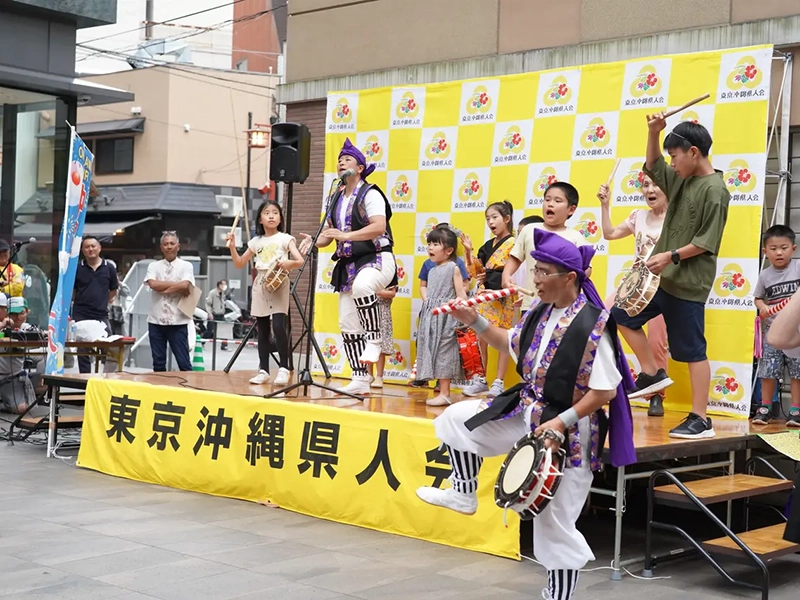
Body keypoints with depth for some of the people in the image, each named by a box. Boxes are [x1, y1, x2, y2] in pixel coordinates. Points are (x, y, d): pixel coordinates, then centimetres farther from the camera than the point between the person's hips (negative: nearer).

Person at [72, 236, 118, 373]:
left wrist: (102, 302, 8)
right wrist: (81, 302, 3)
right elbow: (71, 291, 9)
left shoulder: (109, 268, 2)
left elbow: (113, 291, 12)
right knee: (82, 351, 6)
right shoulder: (77, 268, 1)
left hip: (101, 316, 0)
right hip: (80, 316, 0)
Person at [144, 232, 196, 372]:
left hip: (178, 321, -2)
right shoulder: (154, 266, 9)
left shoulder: (186, 266, 3)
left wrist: (163, 289, -8)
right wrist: (177, 285, -9)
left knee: (184, 362, -2)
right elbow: (153, 284, -10)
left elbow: (185, 285, -15)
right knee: (158, 362, 8)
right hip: (156, 321, 3)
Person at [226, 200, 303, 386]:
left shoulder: (285, 239, 1)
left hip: (279, 283, -4)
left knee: (278, 326, -18)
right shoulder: (256, 241, 13)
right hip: (260, 285, 4)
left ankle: (283, 368, -10)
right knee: (262, 330, 6)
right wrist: (232, 247, 2)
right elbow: (240, 264, 17)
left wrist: (289, 263, -31)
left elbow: (300, 260, -10)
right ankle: (263, 370, 10)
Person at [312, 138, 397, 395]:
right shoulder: (336, 199, 15)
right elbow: (328, 233, 20)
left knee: (362, 285, -41)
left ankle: (374, 340, -25)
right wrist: (315, 242, -2)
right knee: (348, 324, 3)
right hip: (348, 264, 8)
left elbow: (379, 227, -21)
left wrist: (345, 235, -28)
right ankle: (360, 380, 10)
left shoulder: (370, 194, -7)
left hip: (376, 259, -8)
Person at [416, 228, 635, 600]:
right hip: (527, 413, 8)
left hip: (567, 431, -7)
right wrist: (474, 321, 6)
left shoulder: (592, 325, -23)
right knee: (455, 419, 7)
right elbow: (512, 343, 20)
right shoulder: (541, 312, 1)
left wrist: (561, 422, -26)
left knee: (554, 524, 1)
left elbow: (606, 390, -22)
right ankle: (464, 494, 22)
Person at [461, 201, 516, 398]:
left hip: (503, 298, -7)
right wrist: (468, 251, 3)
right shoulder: (488, 245, 16)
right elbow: (475, 272, 14)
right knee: (481, 338, 7)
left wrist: (491, 276, -17)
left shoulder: (514, 243, -7)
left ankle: (498, 383, 4)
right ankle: (480, 380, 16)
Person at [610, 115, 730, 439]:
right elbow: (653, 167, 19)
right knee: (622, 315, 12)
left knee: (692, 350, -4)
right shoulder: (682, 179, 9)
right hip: (662, 277, 9)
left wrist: (671, 256, -19)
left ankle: (700, 419, 3)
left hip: (688, 285, -9)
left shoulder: (715, 190, -16)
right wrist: (654, 132, 4)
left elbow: (707, 242, -19)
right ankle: (652, 374, 20)